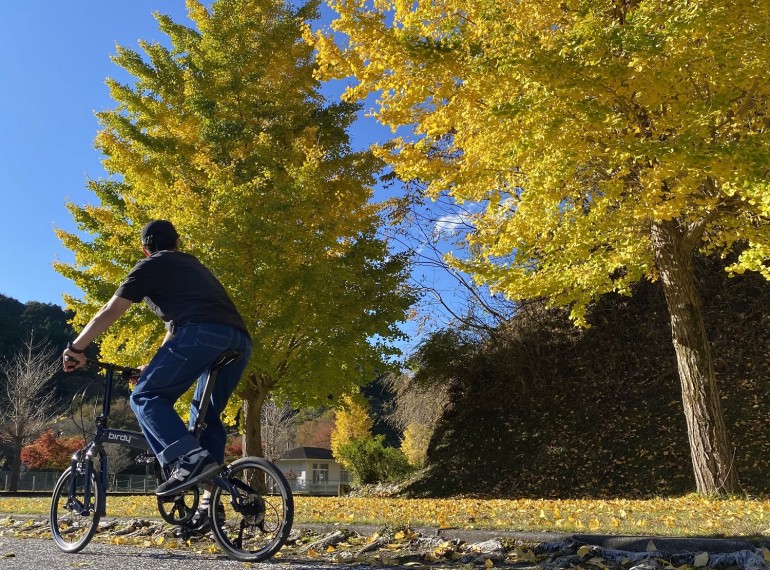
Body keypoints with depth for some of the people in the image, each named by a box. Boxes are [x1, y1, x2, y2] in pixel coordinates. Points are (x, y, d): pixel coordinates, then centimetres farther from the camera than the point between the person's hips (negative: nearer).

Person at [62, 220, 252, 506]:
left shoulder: (152, 266, 17)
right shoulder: (192, 265, 38)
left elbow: (110, 312, 15)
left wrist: (74, 348, 26)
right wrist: (156, 369, 50)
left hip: (203, 334, -7)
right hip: (239, 341, 7)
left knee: (146, 396, 2)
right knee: (207, 417, 18)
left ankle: (190, 460, -16)